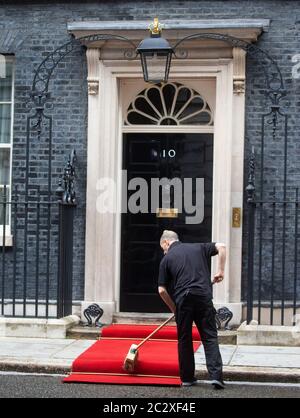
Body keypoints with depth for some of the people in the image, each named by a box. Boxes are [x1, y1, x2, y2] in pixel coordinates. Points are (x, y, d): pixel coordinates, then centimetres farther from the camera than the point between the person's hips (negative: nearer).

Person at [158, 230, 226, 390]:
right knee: (210, 337, 3)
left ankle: (187, 378, 15)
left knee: (184, 340, 12)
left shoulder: (166, 259, 10)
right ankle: (216, 376, -10)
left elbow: (162, 290, 4)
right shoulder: (198, 248, 16)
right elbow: (221, 247, 4)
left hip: (182, 300, -1)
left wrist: (174, 309, 17)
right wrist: (220, 271, 8)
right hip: (204, 296, 1)